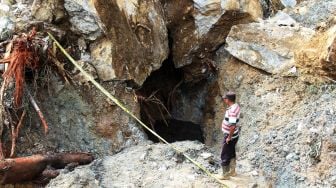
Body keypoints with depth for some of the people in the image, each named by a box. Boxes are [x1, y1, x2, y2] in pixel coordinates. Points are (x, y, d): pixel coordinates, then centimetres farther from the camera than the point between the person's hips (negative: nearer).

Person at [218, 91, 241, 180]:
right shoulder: (236, 106, -1)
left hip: (230, 136, -10)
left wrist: (229, 138, -23)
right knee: (231, 153, 23)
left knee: (224, 156, 4)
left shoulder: (232, 111, -31)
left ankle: (225, 175, 16)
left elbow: (233, 126, -33)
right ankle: (232, 171, 38)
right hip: (234, 135, 10)